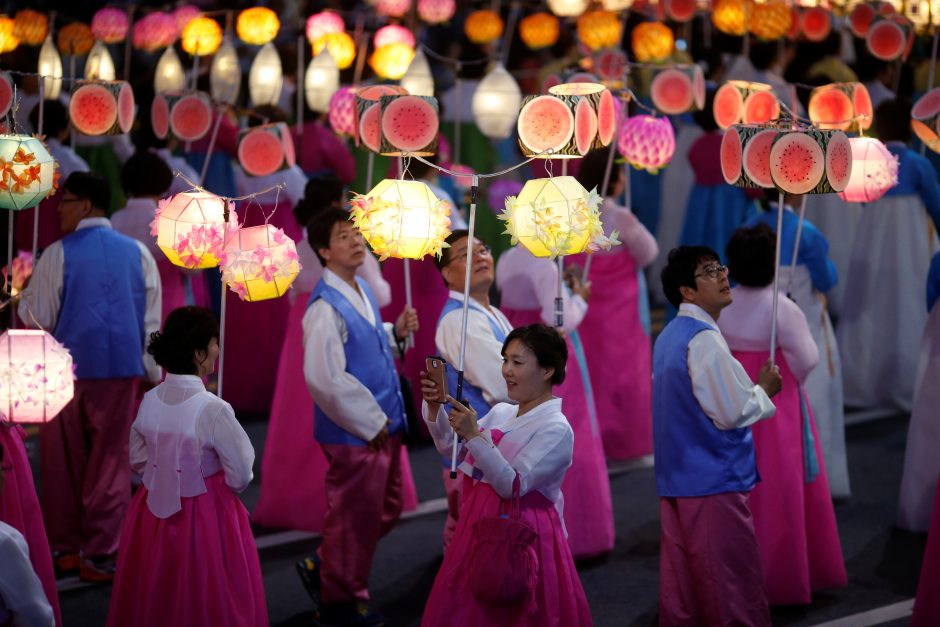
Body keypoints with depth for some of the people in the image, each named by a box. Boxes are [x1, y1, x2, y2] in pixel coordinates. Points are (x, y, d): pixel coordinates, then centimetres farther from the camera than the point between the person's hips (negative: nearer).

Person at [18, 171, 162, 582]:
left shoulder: (58, 254, -5)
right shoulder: (137, 253, 5)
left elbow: (37, 317, -3)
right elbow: (152, 320, 6)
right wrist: (153, 373, 12)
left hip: (68, 367, -2)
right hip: (121, 367, 2)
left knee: (64, 460, 12)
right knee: (110, 461, 6)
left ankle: (64, 548, 18)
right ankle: (100, 555, 2)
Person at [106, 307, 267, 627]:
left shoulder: (149, 401, -6)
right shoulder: (213, 409, -22)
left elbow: (139, 460, 8)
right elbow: (240, 476, -14)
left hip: (154, 511, 6)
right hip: (205, 515, -6)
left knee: (154, 600, 20)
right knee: (209, 600, 10)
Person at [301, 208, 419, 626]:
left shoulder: (361, 291, 6)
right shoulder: (326, 307, -21)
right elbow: (324, 378, -25)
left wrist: (395, 332, 2)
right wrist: (370, 422, -18)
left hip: (382, 425, 9)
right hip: (354, 432, -9)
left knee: (387, 509, 21)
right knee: (355, 517, 5)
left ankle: (325, 565, 37)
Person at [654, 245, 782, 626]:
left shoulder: (669, 337, 13)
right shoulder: (704, 338, -17)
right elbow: (731, 412, -18)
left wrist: (748, 388, 17)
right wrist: (764, 389, -2)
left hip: (675, 480, 9)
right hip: (714, 480, -9)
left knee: (681, 587, 12)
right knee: (736, 593, -2)